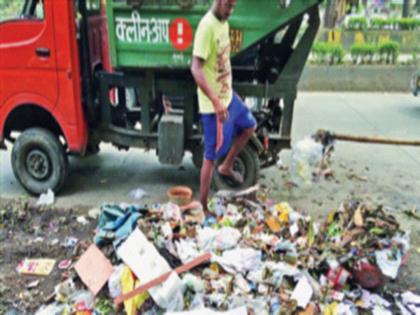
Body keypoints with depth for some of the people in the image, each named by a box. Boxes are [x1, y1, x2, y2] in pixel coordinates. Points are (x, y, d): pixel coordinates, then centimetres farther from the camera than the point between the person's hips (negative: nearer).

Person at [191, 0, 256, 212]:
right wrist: (216, 101, -36)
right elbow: (196, 68, -29)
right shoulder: (207, 25, -22)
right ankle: (202, 206, 14)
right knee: (211, 156, 0)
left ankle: (226, 168, 38)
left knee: (249, 126, 25)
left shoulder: (224, 23, 7)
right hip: (213, 104, -9)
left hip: (228, 96, 9)